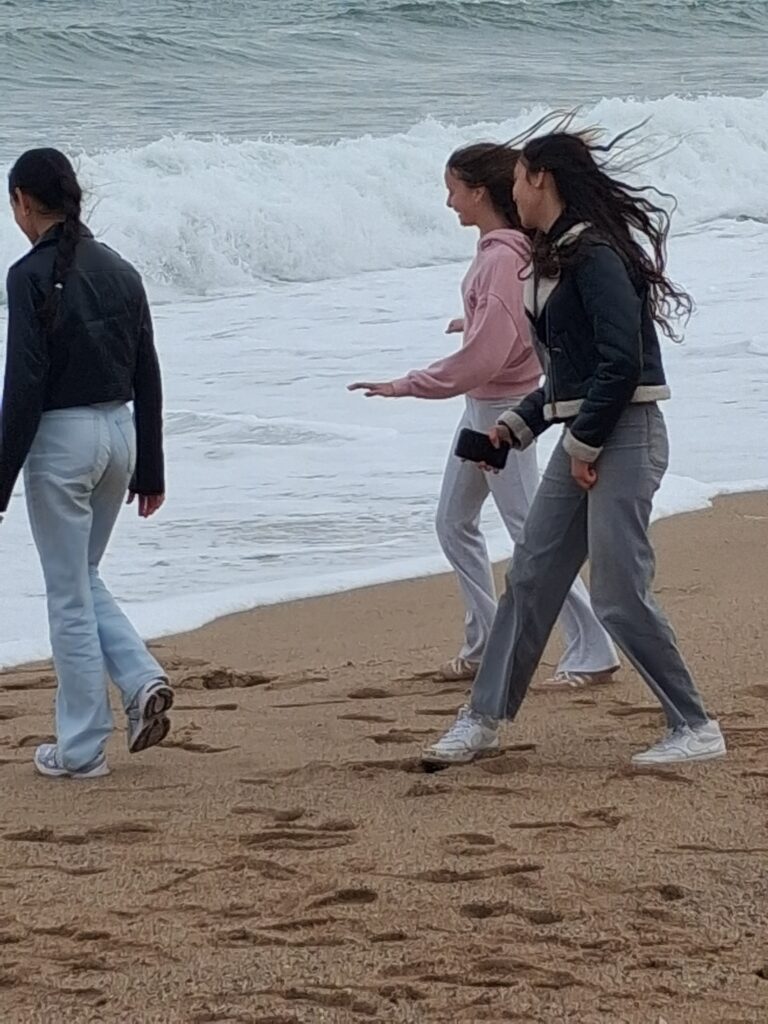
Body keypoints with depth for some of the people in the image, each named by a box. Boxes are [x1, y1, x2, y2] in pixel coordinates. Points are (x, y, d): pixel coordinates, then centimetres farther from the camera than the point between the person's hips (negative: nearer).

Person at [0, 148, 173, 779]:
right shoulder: (119, 271, 6)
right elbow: (147, 377, 10)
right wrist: (150, 471, 17)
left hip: (61, 438, -7)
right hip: (119, 432, 7)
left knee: (69, 595, 3)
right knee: (83, 577, 23)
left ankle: (82, 748, 9)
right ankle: (144, 681, 4)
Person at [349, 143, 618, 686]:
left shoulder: (502, 258, -22)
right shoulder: (497, 248, 6)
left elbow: (483, 356, -27)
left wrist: (407, 386, -23)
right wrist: (473, 323, 26)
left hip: (502, 407, -10)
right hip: (482, 404, 10)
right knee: (454, 523, 15)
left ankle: (593, 653, 0)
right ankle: (486, 647, 22)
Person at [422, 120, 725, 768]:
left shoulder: (594, 254, -15)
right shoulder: (557, 256, 16)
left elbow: (621, 361, -21)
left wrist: (584, 445, -17)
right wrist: (518, 425, 15)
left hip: (623, 436, -10)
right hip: (583, 438, 10)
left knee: (619, 594, -9)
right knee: (531, 577, 11)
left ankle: (695, 728, 0)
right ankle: (485, 719, 18)